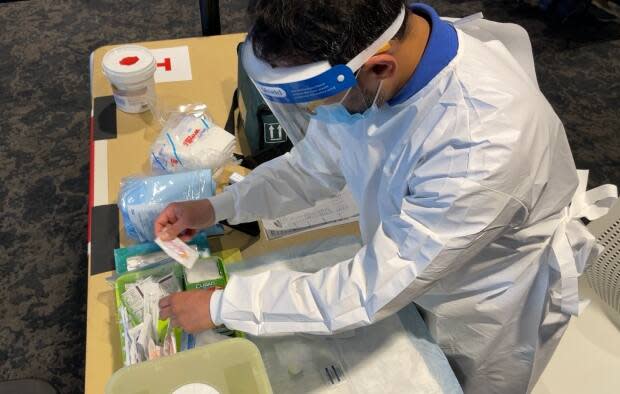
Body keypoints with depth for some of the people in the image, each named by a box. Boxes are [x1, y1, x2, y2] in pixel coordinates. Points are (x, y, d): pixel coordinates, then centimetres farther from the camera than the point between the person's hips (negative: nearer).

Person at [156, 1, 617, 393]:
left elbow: (374, 286, -35)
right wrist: (217, 207, -12)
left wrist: (222, 305, -27)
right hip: (409, 278, 5)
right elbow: (315, 166, -4)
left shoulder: (486, 141, -43)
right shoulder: (362, 53, -22)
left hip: (487, 317, -4)